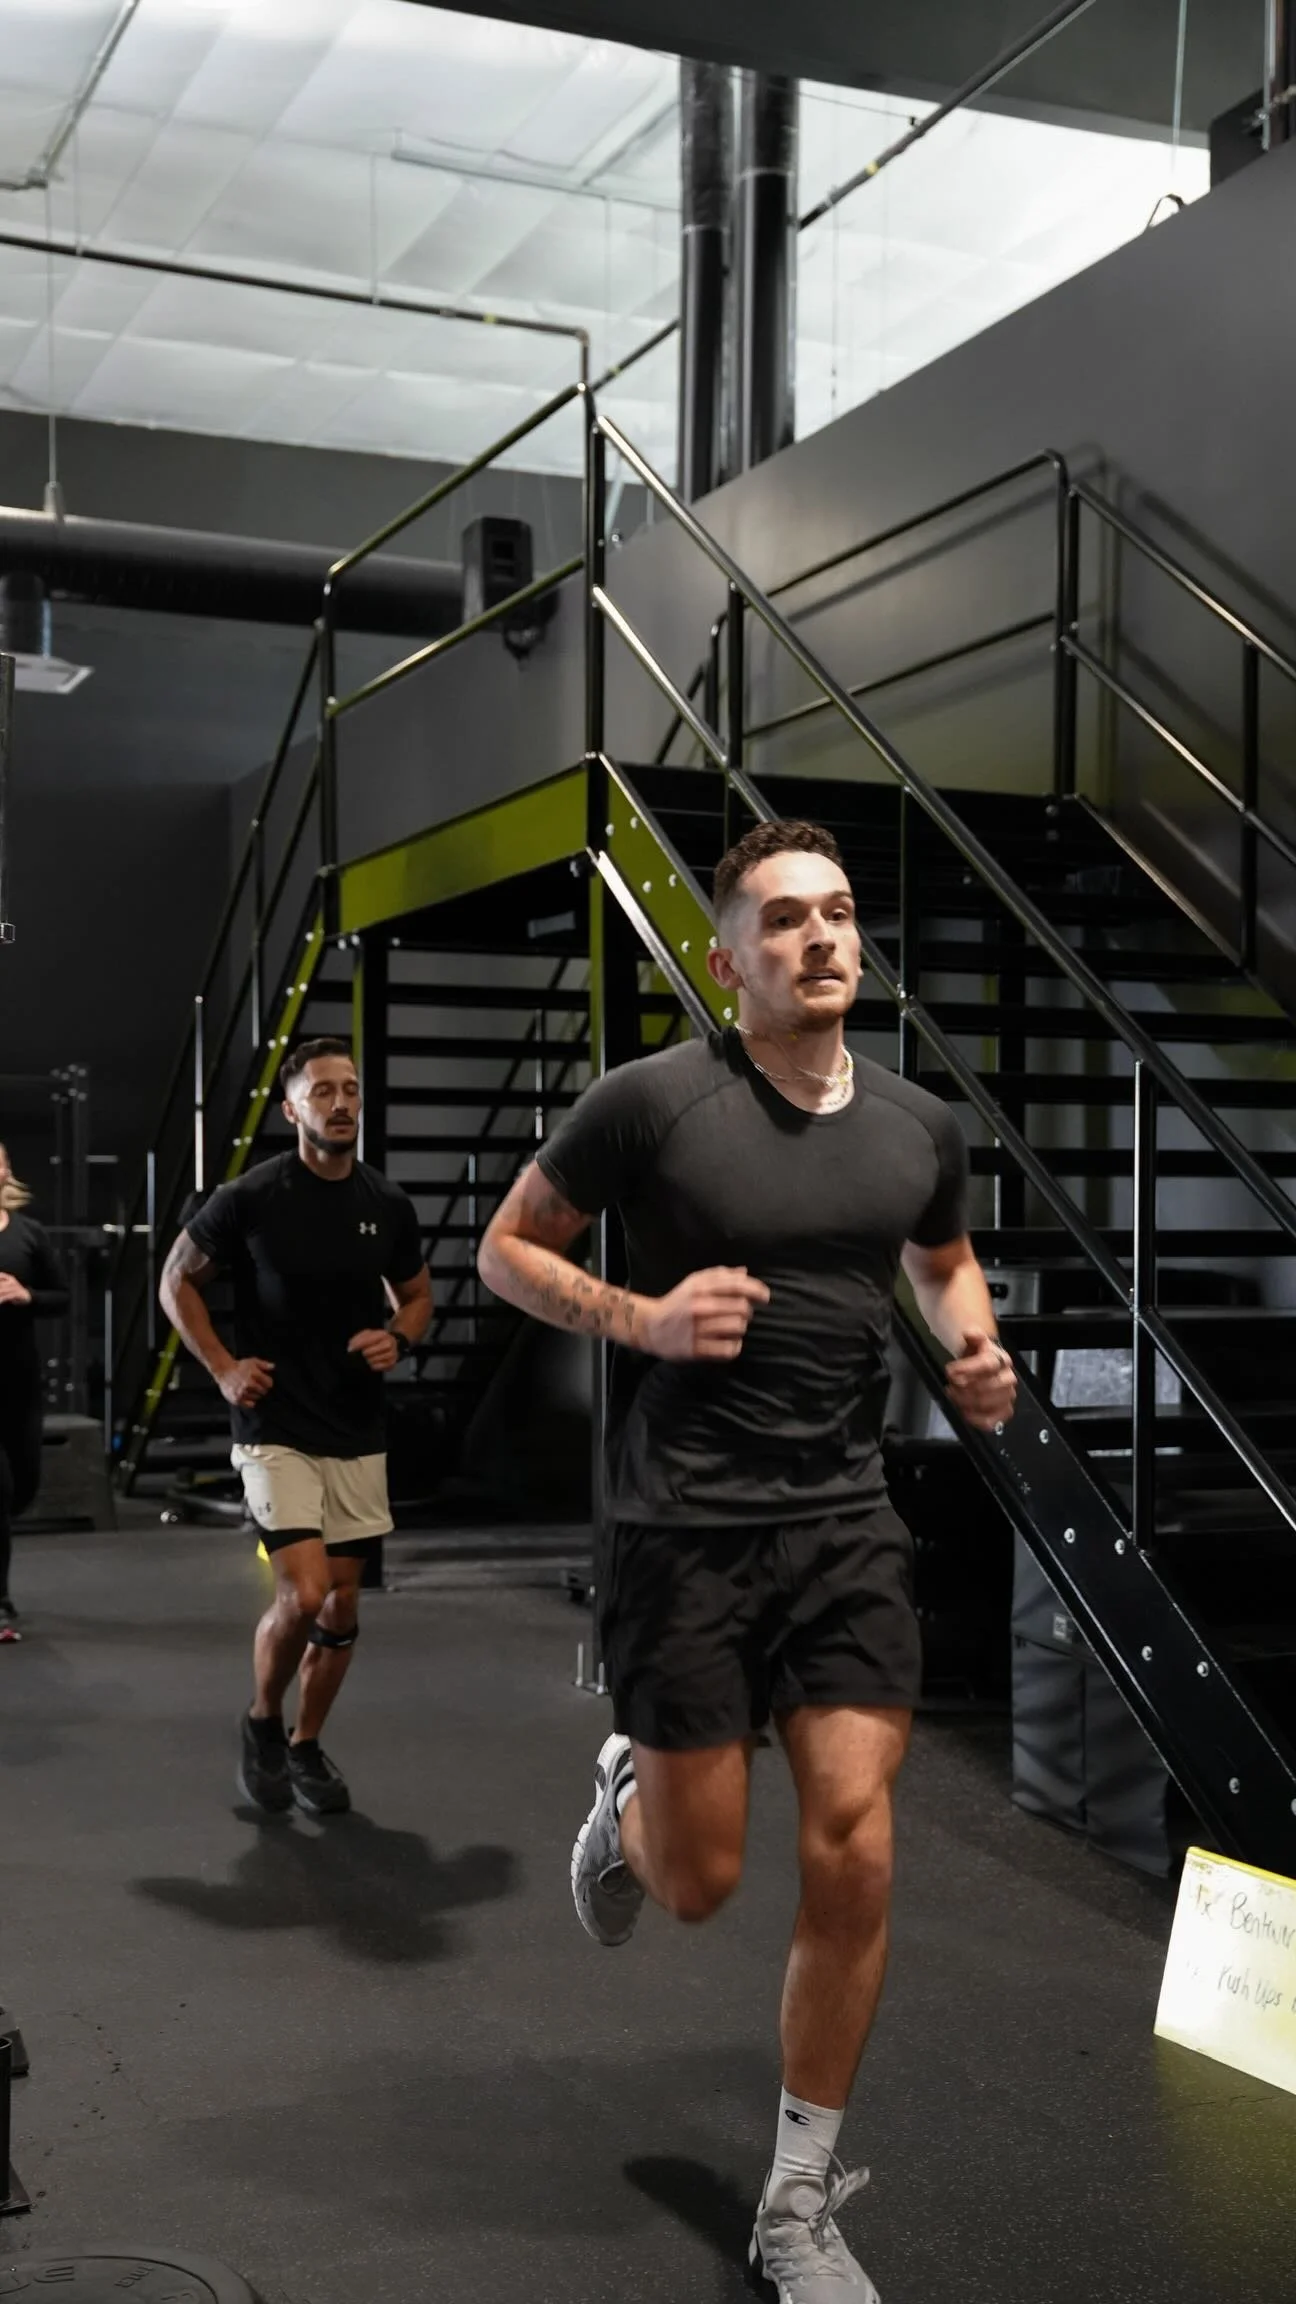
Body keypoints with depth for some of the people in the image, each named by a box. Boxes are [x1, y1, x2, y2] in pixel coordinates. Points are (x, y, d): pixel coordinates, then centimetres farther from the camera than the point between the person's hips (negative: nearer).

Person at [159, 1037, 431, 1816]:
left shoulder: (388, 1205, 1)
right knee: (303, 1596, -15)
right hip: (276, 1429, -4)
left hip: (359, 1435, 4)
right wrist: (223, 1367, -6)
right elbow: (177, 1280, 3)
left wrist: (397, 1338, -5)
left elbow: (417, 1296, 16)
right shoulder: (251, 1197, -10)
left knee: (342, 1609, 8)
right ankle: (262, 1722, 13)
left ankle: (307, 1746, 28)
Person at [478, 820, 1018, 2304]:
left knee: (854, 1855, -4)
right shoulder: (655, 1101, -10)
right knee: (699, 1884, 4)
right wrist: (642, 1320, -17)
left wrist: (976, 1352, 3)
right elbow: (507, 1249, -1)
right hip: (684, 1528, -3)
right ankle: (629, 1795, 43)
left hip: (847, 1526, 3)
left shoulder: (919, 1127, 4)